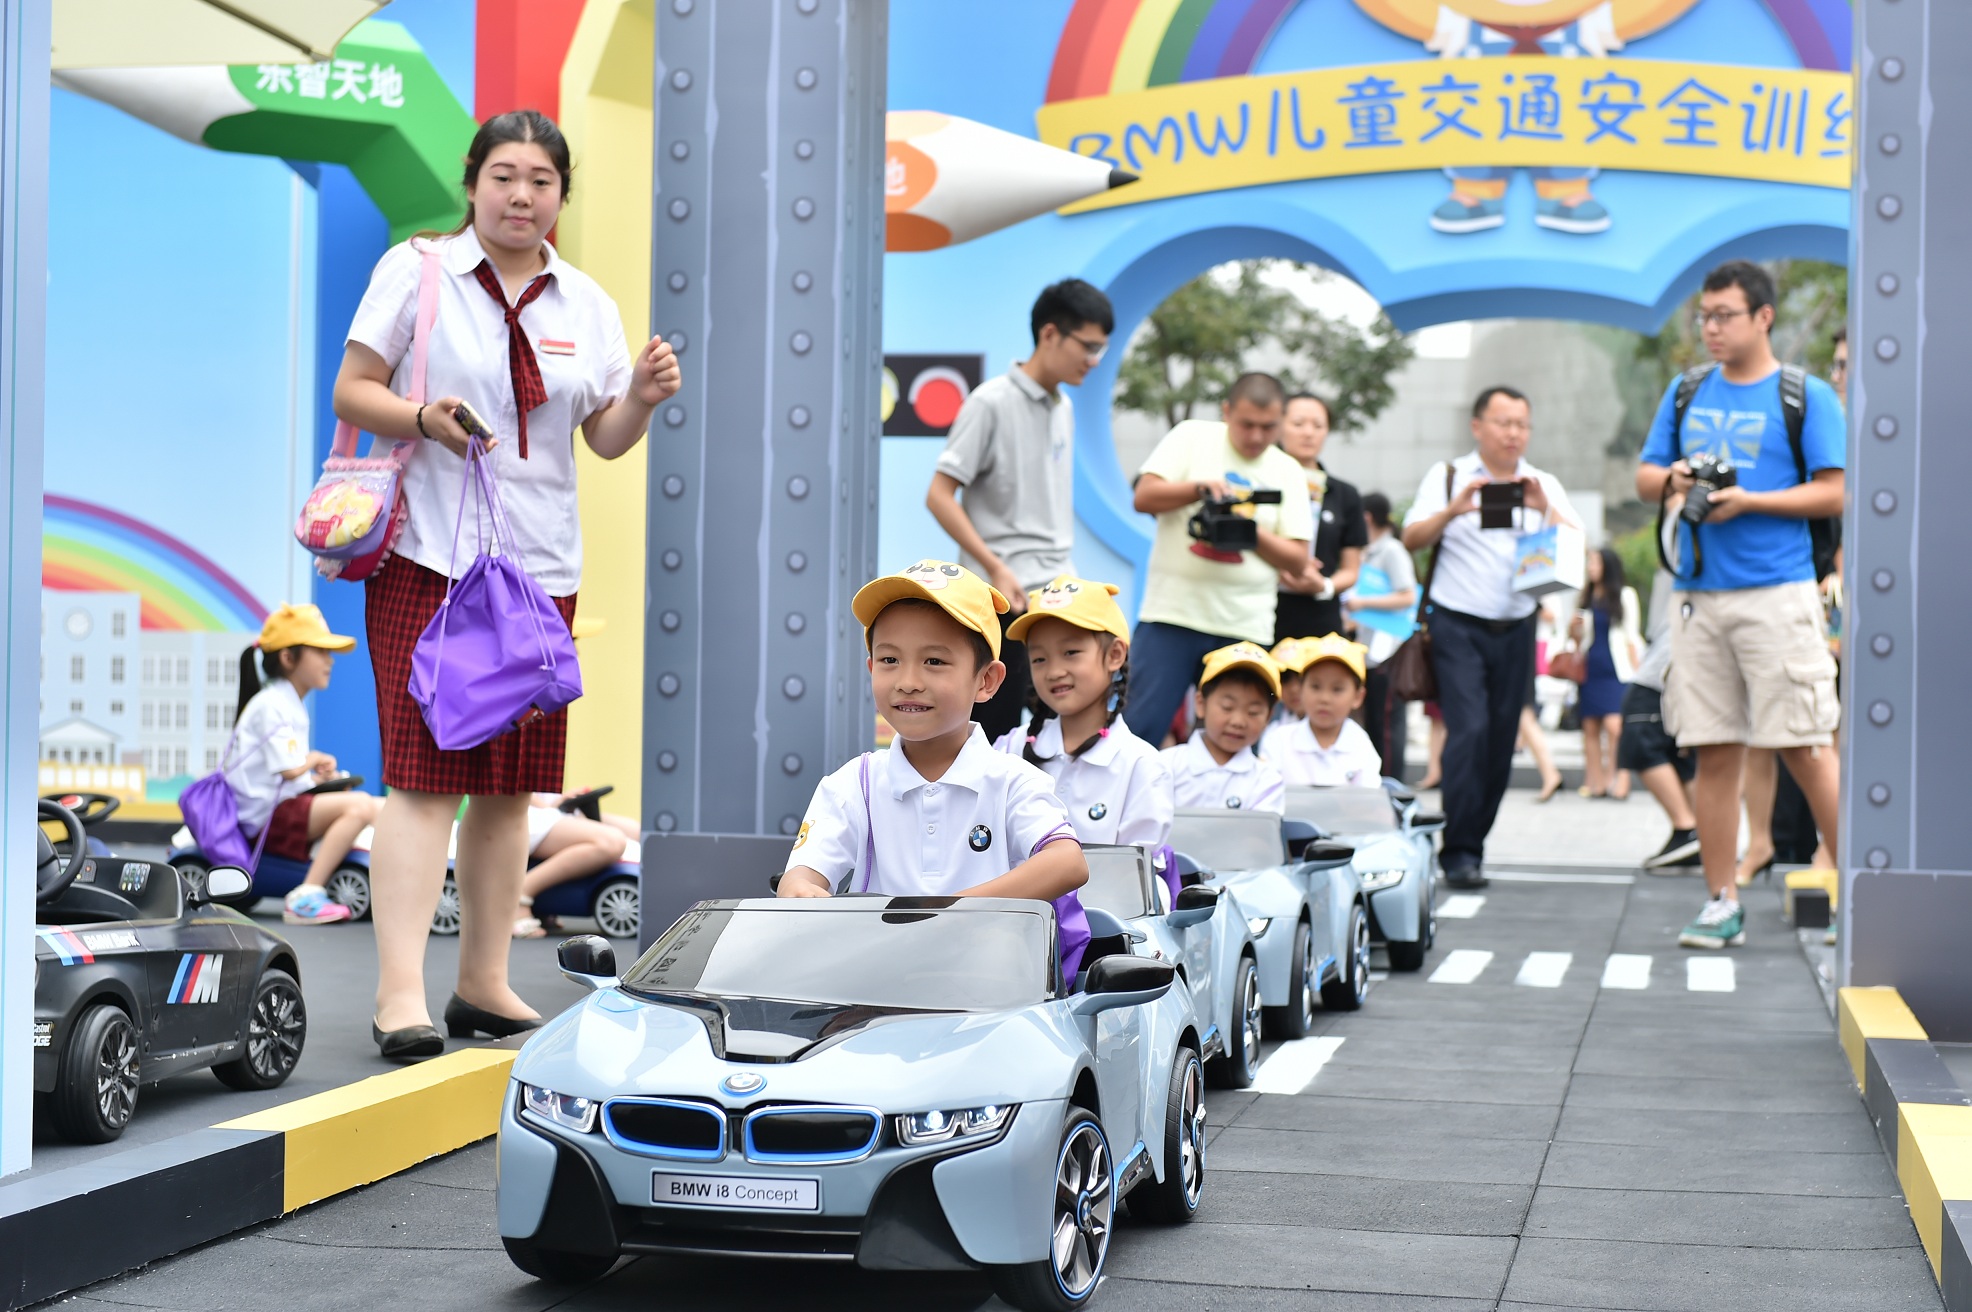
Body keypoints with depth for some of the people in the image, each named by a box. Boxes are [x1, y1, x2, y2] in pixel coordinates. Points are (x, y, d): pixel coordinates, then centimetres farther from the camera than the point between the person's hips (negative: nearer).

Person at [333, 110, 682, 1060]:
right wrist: (423, 418, -20)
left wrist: (642, 396, -10)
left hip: (540, 564, 5)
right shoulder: (415, 269, 1)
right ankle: (400, 995, -13)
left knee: (511, 785, 7)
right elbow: (351, 392, -1)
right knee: (424, 777, -12)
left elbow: (607, 440, 11)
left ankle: (485, 984, 17)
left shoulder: (585, 302, 12)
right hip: (427, 555, -5)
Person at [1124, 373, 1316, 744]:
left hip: (1244, 628, 2)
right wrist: (1200, 487, -19)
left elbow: (1298, 561, 5)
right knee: (1140, 730, -7)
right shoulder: (1192, 437, 5)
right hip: (1171, 615, -2)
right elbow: (1144, 497, -4)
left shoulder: (1288, 472, 10)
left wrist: (1252, 533, -13)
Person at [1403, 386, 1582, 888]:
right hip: (1457, 625, -4)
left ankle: (1473, 842, 14)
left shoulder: (1544, 485, 13)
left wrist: (1545, 510, -17)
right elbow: (1412, 538, -4)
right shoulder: (1448, 476, 6)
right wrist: (1452, 511, -21)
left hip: (1514, 630, 4)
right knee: (1469, 731, -15)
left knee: (1501, 741, 3)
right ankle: (1460, 854, -13)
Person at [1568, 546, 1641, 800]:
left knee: (1615, 726, -17)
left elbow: (1631, 637, 4)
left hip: (1616, 671, -4)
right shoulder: (1586, 596, 15)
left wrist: (1636, 673, -1)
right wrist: (1573, 627, -2)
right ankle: (1596, 782, 1)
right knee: (1590, 727, -1)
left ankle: (1620, 782, -17)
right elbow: (1577, 636, 21)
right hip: (1590, 671, 4)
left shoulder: (1625, 595, 4)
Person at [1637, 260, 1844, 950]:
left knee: (1805, 750, -6)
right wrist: (1672, 478, -3)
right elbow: (1645, 476, 19)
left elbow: (1834, 493, -4)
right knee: (1714, 754, 5)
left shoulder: (1807, 396, 2)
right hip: (1699, 595, 5)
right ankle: (1722, 903, 10)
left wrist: (1749, 500, -14)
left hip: (1777, 591, -5)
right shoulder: (1686, 393, 16)